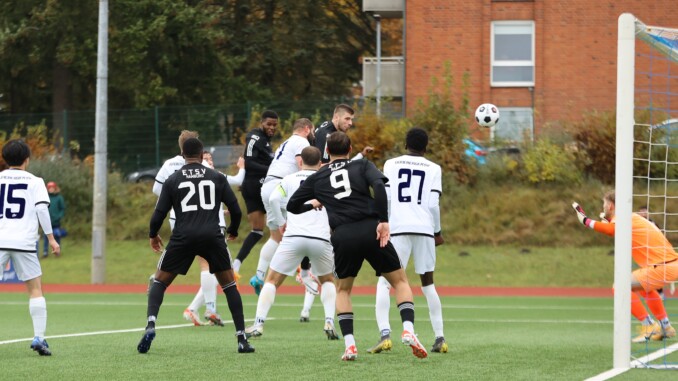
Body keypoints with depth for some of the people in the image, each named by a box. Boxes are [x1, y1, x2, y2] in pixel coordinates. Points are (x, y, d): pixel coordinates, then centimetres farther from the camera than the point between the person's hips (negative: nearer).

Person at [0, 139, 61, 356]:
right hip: (24, 241, -1)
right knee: (35, 289, 10)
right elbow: (42, 209, -3)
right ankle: (39, 337, 0)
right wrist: (51, 238, 0)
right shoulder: (34, 182, 7)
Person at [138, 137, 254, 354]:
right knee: (229, 285, 15)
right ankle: (241, 339, 8)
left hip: (183, 237, 0)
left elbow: (159, 215, 7)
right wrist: (233, 231, 31)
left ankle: (150, 324, -11)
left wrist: (153, 236, 27)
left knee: (160, 282, 14)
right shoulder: (217, 178, 11)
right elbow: (236, 210, 10)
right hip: (212, 236, 0)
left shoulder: (172, 180, 10)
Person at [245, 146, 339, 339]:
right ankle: (329, 322, 7)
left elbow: (274, 199, -4)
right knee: (328, 280, 25)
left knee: (272, 280, 10)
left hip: (294, 236, -1)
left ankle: (258, 324, -1)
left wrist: (280, 222, 9)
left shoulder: (289, 180, 12)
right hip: (321, 239, 1)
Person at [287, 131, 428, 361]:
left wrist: (313, 206, 43)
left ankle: (349, 344, 5)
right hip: (370, 231, -1)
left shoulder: (317, 178, 17)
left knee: (343, 290, 22)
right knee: (400, 281, 14)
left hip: (342, 236, 1)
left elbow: (292, 206, 22)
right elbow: (378, 185, -8)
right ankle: (408, 330, -9)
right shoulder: (362, 166, 12)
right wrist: (383, 221, -12)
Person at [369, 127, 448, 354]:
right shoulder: (433, 169, 10)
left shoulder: (391, 165, 9)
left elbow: (384, 199, 2)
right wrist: (438, 232, 15)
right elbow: (433, 205, 3)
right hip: (424, 229, 2)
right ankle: (439, 338, 11)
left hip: (397, 228, -2)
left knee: (384, 283, 0)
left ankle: (385, 334, -18)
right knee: (428, 284, 14)